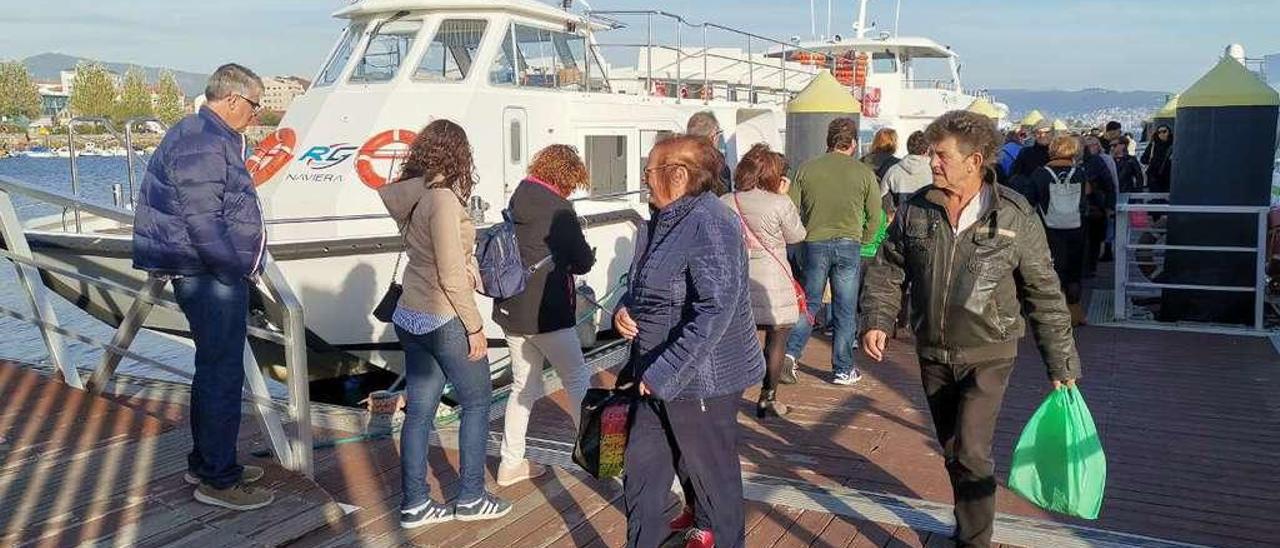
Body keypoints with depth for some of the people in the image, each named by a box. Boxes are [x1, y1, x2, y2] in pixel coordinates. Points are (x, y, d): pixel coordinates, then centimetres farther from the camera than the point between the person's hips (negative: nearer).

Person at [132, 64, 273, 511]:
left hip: (216, 277, 11)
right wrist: (236, 269, -17)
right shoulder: (203, 145, -18)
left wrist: (241, 266, 16)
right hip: (211, 278, -11)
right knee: (223, 374, -4)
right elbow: (202, 220, -24)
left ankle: (206, 463, 32)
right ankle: (218, 480, 6)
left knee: (214, 369, 19)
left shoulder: (212, 138, 16)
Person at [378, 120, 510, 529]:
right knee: (477, 403, 9)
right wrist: (475, 326, -14)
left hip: (411, 318, 8)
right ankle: (470, 498, 18)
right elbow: (451, 275, -21)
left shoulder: (412, 196, 6)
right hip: (445, 321, -8)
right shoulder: (443, 199, -19)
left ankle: (414, 504, 21)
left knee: (419, 411, 13)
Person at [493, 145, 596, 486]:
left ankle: (511, 463, 19)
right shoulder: (558, 209, -14)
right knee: (577, 379, 6)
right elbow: (582, 262, -7)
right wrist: (587, 254, 14)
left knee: (524, 386, 15)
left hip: (511, 312, 7)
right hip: (547, 314, -7)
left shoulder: (516, 202, 8)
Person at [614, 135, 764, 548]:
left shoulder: (710, 224, -20)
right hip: (655, 378, 9)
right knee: (641, 473, 14)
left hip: (700, 380, -9)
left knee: (714, 478, 9)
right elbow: (642, 288, 22)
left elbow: (714, 313, -27)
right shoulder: (662, 222, 9)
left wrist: (663, 373, -26)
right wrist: (624, 311, 0)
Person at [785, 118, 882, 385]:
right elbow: (875, 216, 1)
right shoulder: (864, 173, -2)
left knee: (809, 303, 15)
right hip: (848, 245, -1)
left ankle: (790, 352, 0)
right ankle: (843, 370, 13)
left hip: (814, 244, 1)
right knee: (845, 310, 7)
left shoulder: (806, 169, 0)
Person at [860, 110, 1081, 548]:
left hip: (987, 356, -4)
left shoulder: (1015, 217, -12)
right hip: (932, 355, 4)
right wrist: (877, 320, -10)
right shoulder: (916, 210, -4)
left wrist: (1061, 364, -3)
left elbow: (1045, 296, -6)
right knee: (952, 452, 17)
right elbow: (887, 271, 6)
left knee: (972, 453, -13)